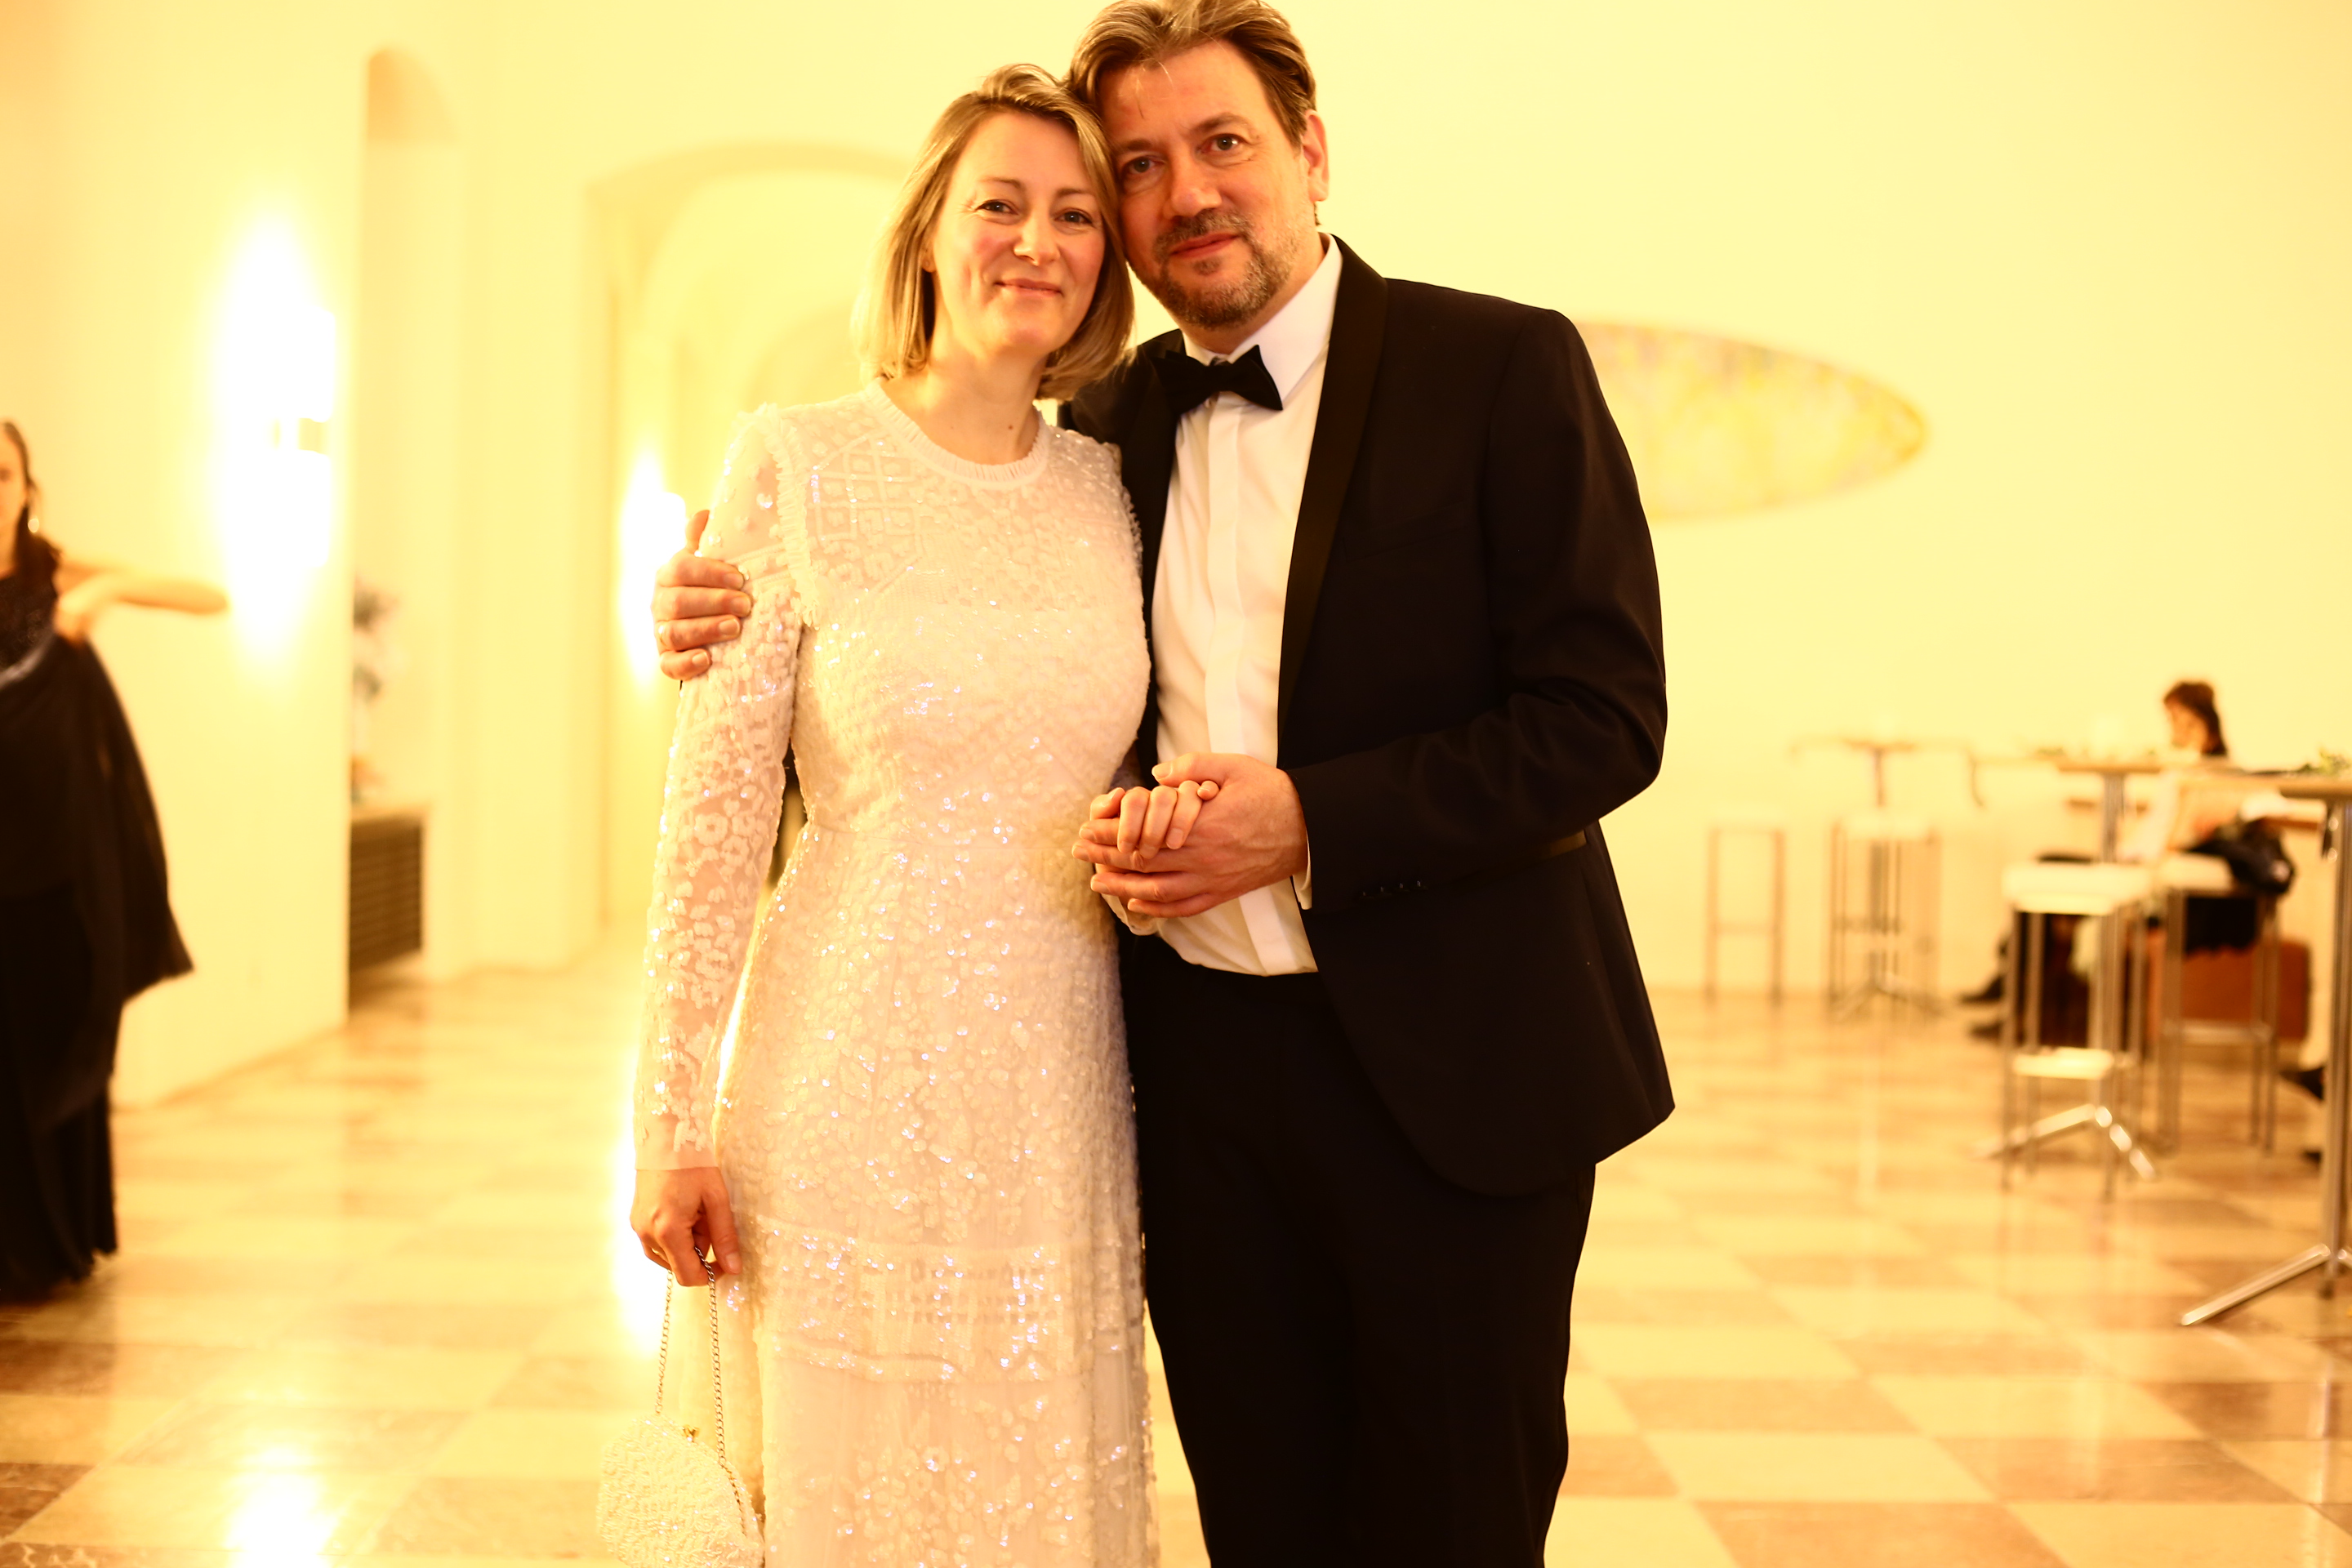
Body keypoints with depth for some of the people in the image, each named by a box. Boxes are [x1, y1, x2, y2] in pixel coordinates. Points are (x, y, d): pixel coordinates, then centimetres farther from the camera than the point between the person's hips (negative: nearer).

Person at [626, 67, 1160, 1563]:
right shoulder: (797, 466, -5)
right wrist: (674, 1122, -7)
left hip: (1060, 1092, 4)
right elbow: (715, 818, -6)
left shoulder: (1117, 490, 6)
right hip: (855, 1089, -3)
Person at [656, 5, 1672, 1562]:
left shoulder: (1499, 368, -6)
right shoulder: (1107, 426, 9)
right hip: (1200, 1066, 4)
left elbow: (1602, 717, -12)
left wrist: (1309, 821, -21)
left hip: (1447, 1075, -4)